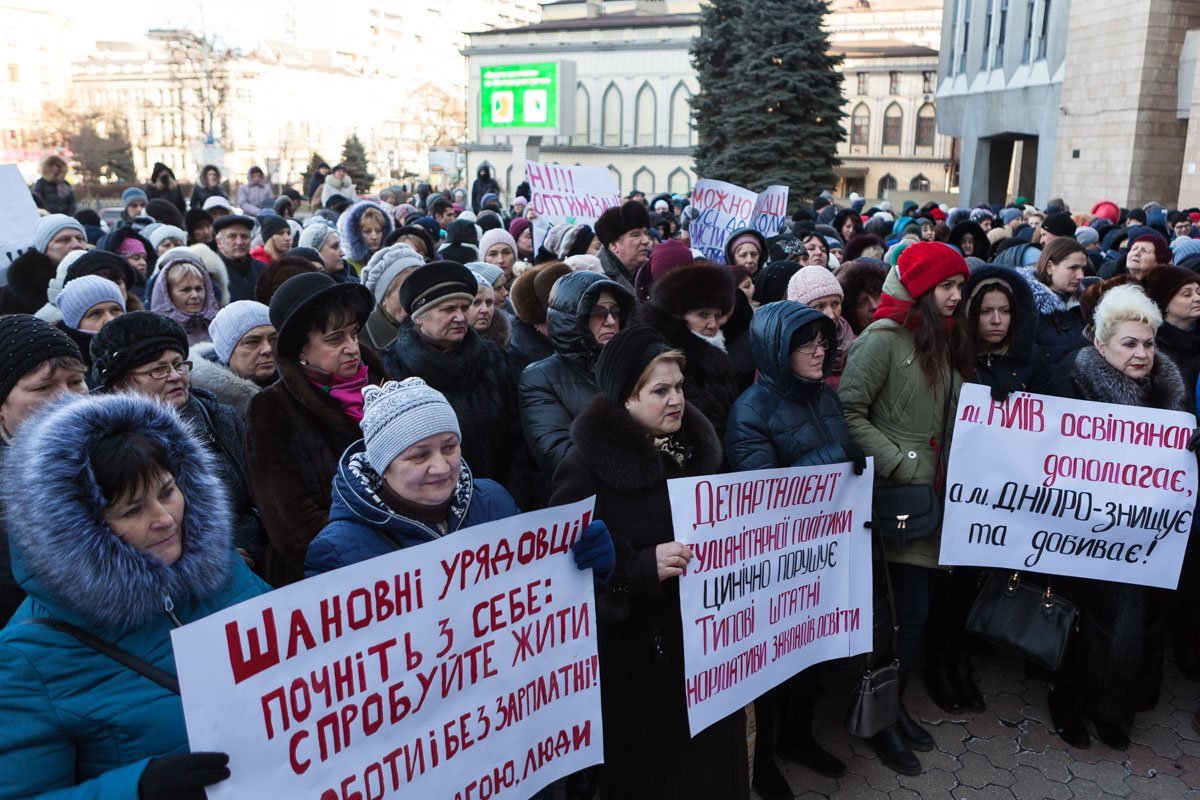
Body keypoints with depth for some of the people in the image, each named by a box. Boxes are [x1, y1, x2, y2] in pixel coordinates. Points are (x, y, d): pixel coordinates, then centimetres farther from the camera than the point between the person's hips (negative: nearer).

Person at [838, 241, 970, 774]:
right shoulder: (884, 338, -12)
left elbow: (946, 418, 17)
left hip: (932, 496, 8)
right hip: (896, 499, -7)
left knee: (917, 607, 13)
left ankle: (895, 704, 30)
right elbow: (849, 412, -18)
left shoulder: (941, 340, 14)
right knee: (906, 610, -2)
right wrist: (900, 463, -19)